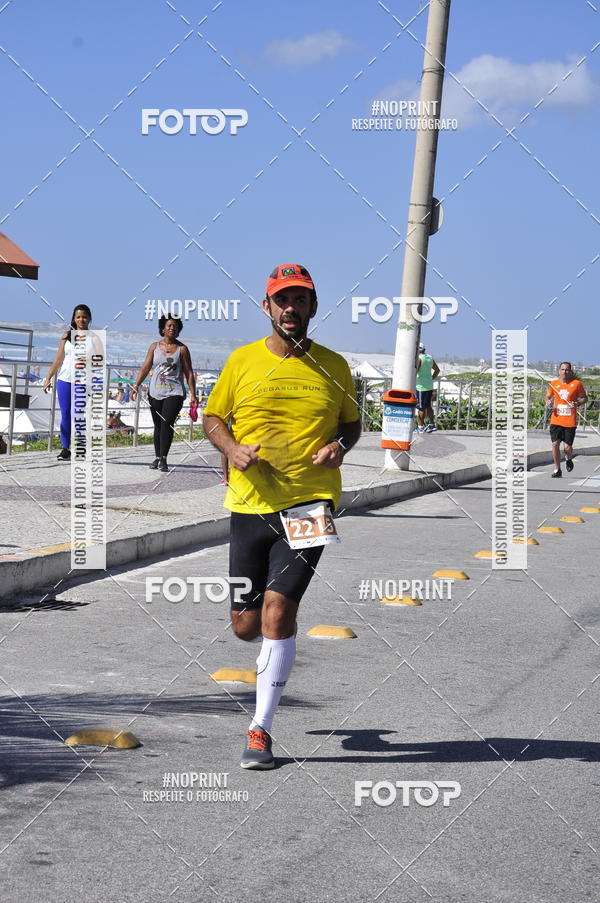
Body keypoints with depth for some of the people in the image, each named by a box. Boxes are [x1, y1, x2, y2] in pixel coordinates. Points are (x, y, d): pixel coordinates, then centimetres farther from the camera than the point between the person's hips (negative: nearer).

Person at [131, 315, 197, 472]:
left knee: (167, 423, -17)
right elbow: (145, 368, 9)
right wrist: (136, 386, 0)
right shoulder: (155, 346, 10)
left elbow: (189, 373, 4)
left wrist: (193, 395, -1)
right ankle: (157, 457, 21)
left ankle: (163, 459, -18)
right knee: (158, 425, 10)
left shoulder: (182, 349, 4)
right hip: (155, 392, 3)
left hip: (174, 393, -3)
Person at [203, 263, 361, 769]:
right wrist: (233, 449, -7)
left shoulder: (333, 366, 5)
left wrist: (340, 447, -4)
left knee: (277, 610, -15)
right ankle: (279, 643, 45)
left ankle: (261, 730, -4)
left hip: (309, 503, -2)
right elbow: (213, 417, 13)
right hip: (251, 505, 2)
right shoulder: (243, 361, 5)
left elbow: (352, 421, 18)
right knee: (246, 626, 5)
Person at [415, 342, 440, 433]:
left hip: (421, 386, -8)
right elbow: (437, 370, 20)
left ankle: (420, 427, 1)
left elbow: (415, 371, -23)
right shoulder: (430, 358, 11)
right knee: (428, 406, 16)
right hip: (430, 386, 8)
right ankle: (432, 424, 17)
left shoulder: (419, 358, -13)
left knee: (421, 407, -2)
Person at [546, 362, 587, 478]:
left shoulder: (577, 384, 0)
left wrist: (577, 404, -12)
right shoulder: (554, 384, 6)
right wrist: (548, 402, -3)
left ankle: (568, 459, 32)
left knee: (567, 447, -4)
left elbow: (584, 398, 8)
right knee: (555, 444, -8)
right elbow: (548, 397, 20)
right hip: (556, 419, 2)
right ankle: (557, 470, 7)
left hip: (570, 421, -2)